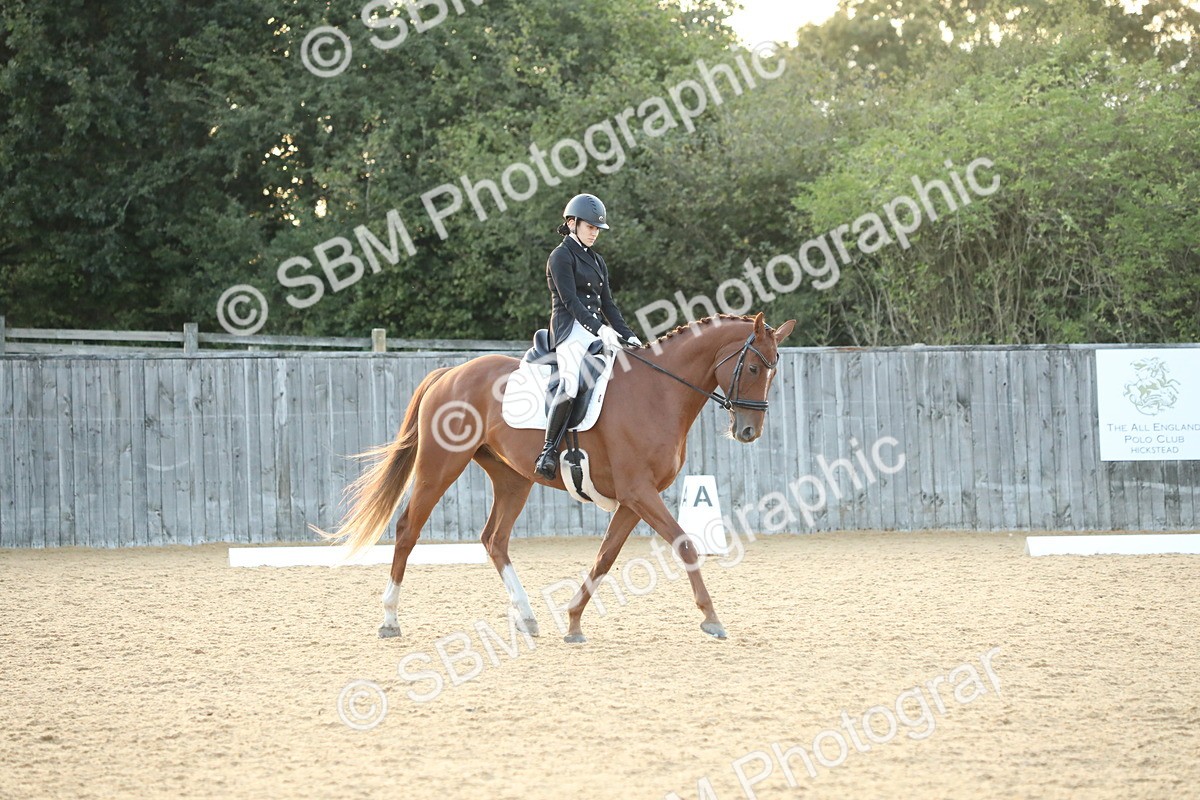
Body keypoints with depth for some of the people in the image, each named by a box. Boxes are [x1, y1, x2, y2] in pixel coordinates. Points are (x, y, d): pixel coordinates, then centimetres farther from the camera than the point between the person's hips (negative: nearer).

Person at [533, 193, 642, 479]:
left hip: (598, 332, 9)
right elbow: (570, 301, -13)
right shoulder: (561, 257, -2)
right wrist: (601, 330, -23)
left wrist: (628, 336, 7)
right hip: (571, 330, -9)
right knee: (570, 385, -31)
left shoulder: (597, 261, 23)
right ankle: (548, 452, -30)